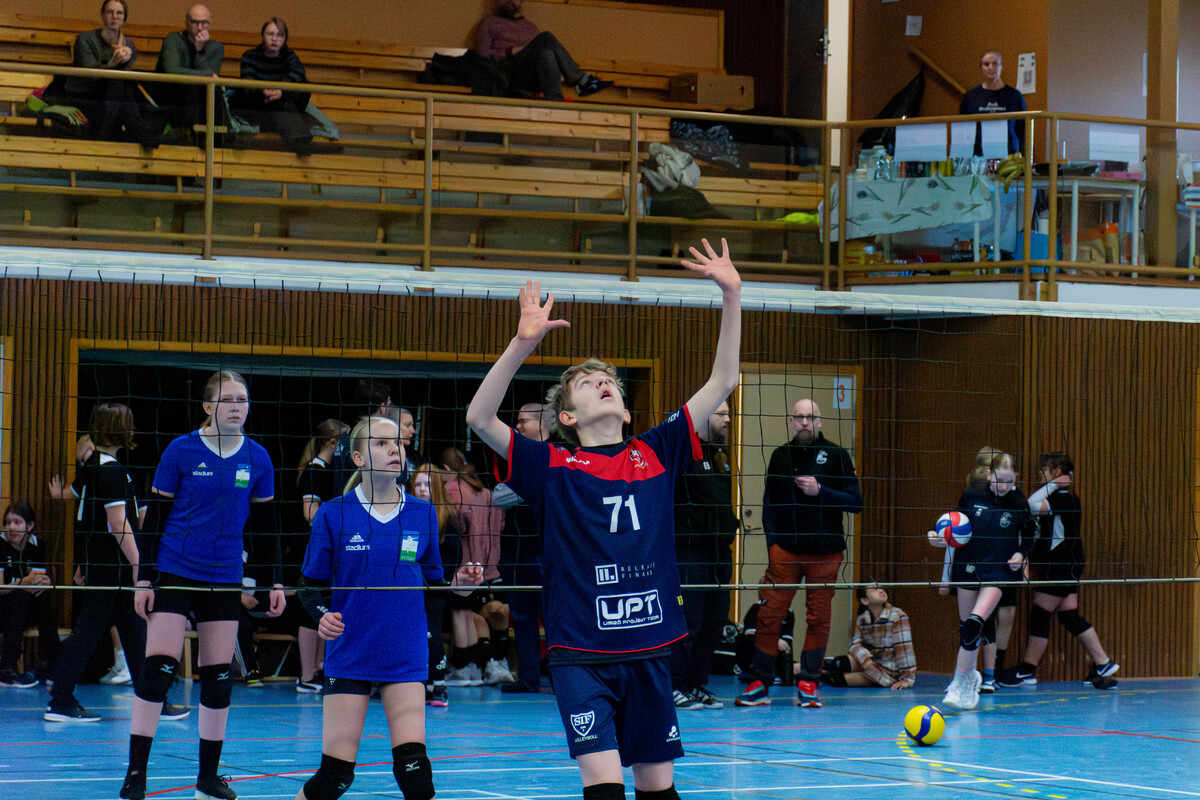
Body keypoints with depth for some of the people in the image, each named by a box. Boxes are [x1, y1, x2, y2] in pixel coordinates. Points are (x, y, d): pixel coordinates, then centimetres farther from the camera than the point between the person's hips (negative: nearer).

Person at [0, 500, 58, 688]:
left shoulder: (36, 546, 1)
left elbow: (38, 580, -8)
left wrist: (43, 583, -33)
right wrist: (24, 583, -36)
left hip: (28, 611, 4)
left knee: (45, 595, -23)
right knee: (19, 595, -32)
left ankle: (52, 664, -24)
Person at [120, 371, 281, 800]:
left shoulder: (257, 458, 3)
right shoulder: (181, 451, -5)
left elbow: (266, 524, 12)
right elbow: (155, 518, -2)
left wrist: (275, 582, 8)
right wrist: (144, 578, -6)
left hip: (224, 579, 3)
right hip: (174, 572, -3)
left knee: (219, 676, 5)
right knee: (158, 668, -11)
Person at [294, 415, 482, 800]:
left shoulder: (422, 514, 4)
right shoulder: (333, 515, -3)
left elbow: (432, 586, 11)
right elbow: (311, 586, 2)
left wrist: (459, 584, -9)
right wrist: (322, 615, -18)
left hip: (405, 660, 2)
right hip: (348, 657, -2)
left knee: (413, 765, -11)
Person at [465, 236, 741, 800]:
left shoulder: (655, 454, 9)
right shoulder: (552, 467, 2)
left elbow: (722, 382, 8)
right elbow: (479, 418, -9)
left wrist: (732, 297, 0)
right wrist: (524, 343, -18)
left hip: (649, 652, 3)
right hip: (581, 654, -3)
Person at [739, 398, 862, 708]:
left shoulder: (836, 456, 3)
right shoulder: (781, 456, 11)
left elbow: (855, 502, 0)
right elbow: (769, 504, 14)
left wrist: (820, 491, -12)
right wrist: (772, 542, 2)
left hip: (825, 552, -1)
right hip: (785, 550, 1)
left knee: (819, 618, 1)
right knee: (769, 615, -5)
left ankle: (808, 684, 10)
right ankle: (760, 685, 1)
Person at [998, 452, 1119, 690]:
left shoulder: (1061, 500, -17)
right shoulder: (1068, 500, 13)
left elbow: (1033, 506, -30)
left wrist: (1051, 485, -20)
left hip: (1060, 568, -10)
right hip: (1067, 567, 10)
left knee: (1039, 614, -4)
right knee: (1070, 616, 11)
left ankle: (1027, 670, 2)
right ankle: (1102, 664, 12)